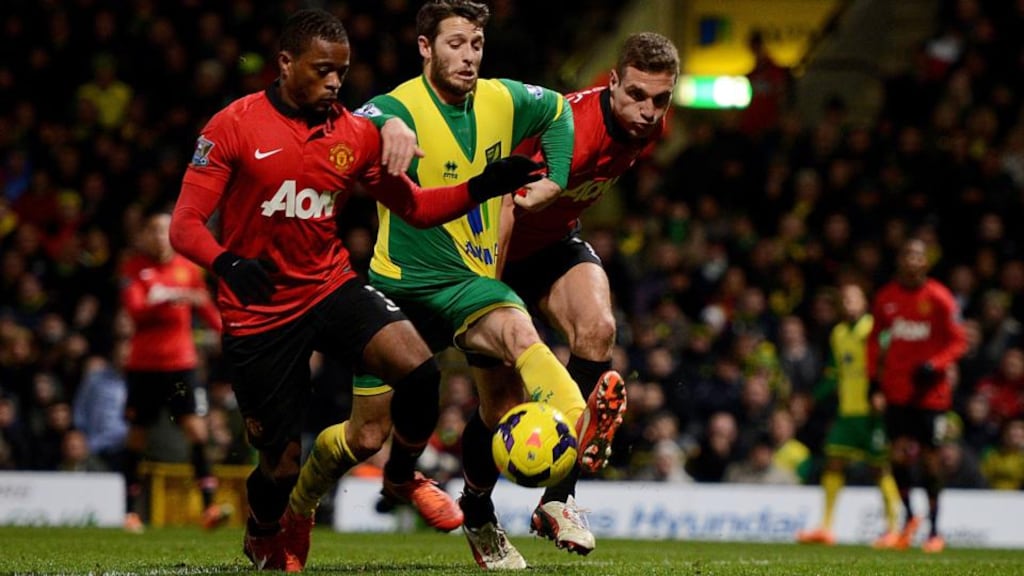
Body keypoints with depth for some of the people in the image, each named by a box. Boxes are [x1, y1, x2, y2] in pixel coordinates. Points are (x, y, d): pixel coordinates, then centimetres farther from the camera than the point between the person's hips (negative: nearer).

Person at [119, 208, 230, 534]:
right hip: (143, 363, -2)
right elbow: (135, 311, -15)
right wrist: (172, 298, -28)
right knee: (137, 434, 5)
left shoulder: (187, 268, 7)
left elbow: (206, 308, 17)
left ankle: (209, 506, -16)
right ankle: (131, 510, 17)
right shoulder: (134, 268, -2)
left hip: (181, 362, 2)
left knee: (196, 427, -12)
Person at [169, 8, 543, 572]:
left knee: (418, 369, -25)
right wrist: (226, 262, -35)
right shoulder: (233, 127, -11)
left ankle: (404, 476, 6)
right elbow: (185, 224, -14)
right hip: (258, 312, -3)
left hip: (331, 288, 3)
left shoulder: (356, 134, 2)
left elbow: (415, 206, 10)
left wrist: (480, 187, -7)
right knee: (280, 463, 1)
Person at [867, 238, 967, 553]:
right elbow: (875, 338, 17)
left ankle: (934, 531, 12)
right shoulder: (886, 297, 3)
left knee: (930, 457, 1)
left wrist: (934, 365, -20)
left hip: (931, 391, -2)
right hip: (896, 390, 3)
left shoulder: (939, 299, -8)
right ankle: (909, 516, 16)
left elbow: (958, 342, -4)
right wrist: (873, 374, 8)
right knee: (899, 454, -7)